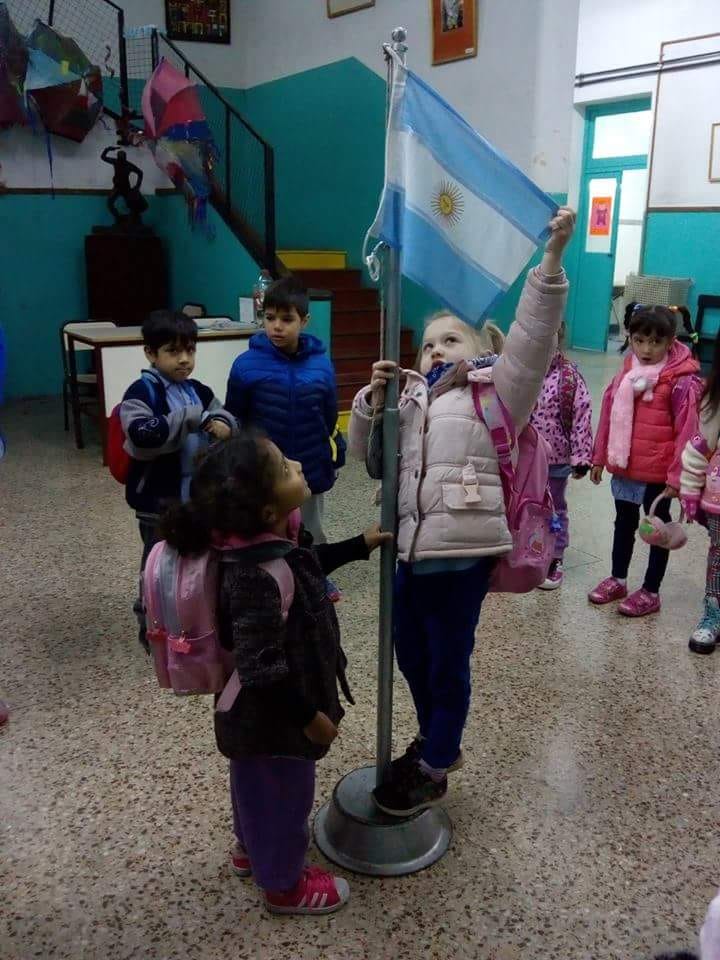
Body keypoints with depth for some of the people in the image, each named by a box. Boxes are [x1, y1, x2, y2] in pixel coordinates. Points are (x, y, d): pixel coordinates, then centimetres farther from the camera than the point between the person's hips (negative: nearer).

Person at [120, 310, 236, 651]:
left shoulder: (198, 390, 6)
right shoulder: (141, 392, -15)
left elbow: (226, 417, 16)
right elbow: (142, 435, -32)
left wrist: (222, 426, -9)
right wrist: (189, 418, -27)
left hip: (198, 495, 7)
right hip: (158, 499, -7)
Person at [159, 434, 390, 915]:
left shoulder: (265, 541, -11)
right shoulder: (260, 577, -39)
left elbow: (304, 563, 13)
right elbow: (261, 667, -33)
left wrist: (360, 545, 15)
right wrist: (309, 716, -21)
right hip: (273, 713, -9)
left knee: (259, 784, 31)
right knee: (283, 791, 17)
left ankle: (252, 847, 57)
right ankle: (283, 884, 42)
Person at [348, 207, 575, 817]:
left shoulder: (493, 392, 0)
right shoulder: (411, 401, 18)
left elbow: (532, 338, -13)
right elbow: (365, 450, 16)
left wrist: (552, 261, -22)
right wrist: (374, 397, 0)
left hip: (462, 550, -7)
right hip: (411, 548, 7)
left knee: (448, 662, 8)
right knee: (411, 654, 20)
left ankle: (433, 771, 28)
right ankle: (437, 741, 45)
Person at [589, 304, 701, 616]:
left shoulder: (682, 381, -17)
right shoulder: (626, 373, 1)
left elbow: (687, 432, -16)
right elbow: (609, 416, 8)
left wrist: (677, 475, -15)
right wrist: (600, 458, 10)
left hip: (658, 473, -6)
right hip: (623, 468, 6)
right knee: (624, 524, 20)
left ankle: (650, 592, 23)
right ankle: (618, 579, 37)